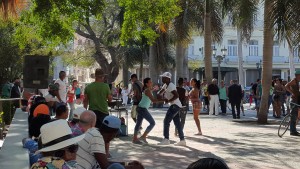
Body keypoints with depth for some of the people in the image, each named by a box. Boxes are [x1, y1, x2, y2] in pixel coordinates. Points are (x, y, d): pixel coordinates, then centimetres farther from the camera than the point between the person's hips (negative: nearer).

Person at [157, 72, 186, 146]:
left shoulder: (171, 86, -17)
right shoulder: (165, 85, 14)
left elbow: (176, 95, -26)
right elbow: (160, 92, 24)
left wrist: (168, 101, -21)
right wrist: (158, 94, 1)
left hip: (175, 105, -10)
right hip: (174, 105, 10)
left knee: (166, 121, -9)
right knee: (177, 123, 10)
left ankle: (166, 139, -7)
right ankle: (182, 140, 13)